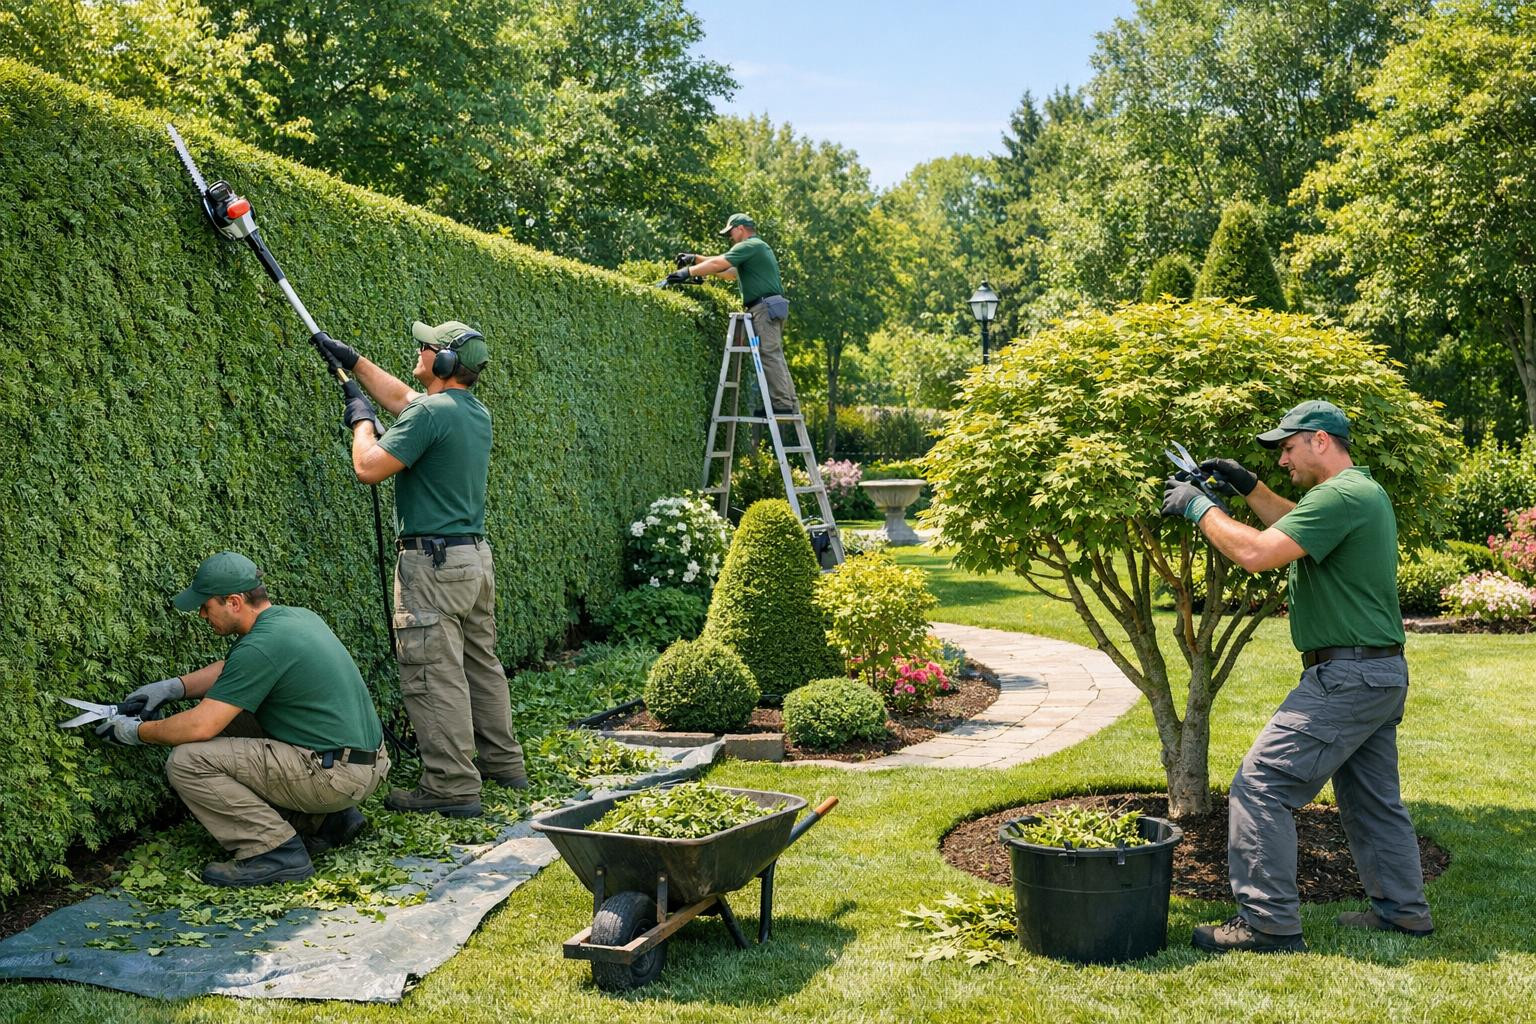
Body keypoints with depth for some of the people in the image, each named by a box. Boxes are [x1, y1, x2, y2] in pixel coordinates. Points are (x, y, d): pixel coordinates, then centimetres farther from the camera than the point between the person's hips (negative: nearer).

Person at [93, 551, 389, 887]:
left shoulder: (261, 645, -18)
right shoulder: (298, 616, 11)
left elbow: (200, 726, -17)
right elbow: (233, 670, 29)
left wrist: (137, 732, 1)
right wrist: (172, 686, 18)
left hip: (335, 775, -10)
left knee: (188, 761, -9)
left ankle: (277, 852, -7)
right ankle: (328, 819, 19)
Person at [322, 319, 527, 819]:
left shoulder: (431, 412, -17)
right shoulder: (477, 414, 13)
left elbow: (368, 468, -16)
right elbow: (401, 396, 28)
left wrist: (362, 420, 2)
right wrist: (353, 360, 31)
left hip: (433, 562, -9)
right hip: (476, 557, 9)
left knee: (434, 675, -4)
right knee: (481, 663, 17)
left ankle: (452, 786, -1)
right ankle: (503, 763, 27)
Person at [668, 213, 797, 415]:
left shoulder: (749, 246, -5)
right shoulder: (759, 247, 27)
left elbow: (718, 264, -14)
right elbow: (728, 272, 29)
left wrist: (689, 271, -7)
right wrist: (696, 259, 27)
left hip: (765, 307, -10)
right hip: (772, 307, 10)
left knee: (770, 355, -12)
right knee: (775, 357, 8)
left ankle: (782, 404, -15)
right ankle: (790, 404, 6)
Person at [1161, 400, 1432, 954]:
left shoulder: (1340, 496, -19)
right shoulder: (1363, 490, 14)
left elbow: (1256, 553, -27)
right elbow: (1301, 527, 32)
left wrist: (1199, 507, -14)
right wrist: (1248, 487, 22)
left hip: (1347, 676, -11)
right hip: (1382, 673, 11)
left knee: (1261, 786, -8)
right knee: (1372, 798, 21)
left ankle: (1268, 922, -5)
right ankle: (1401, 909, 32)